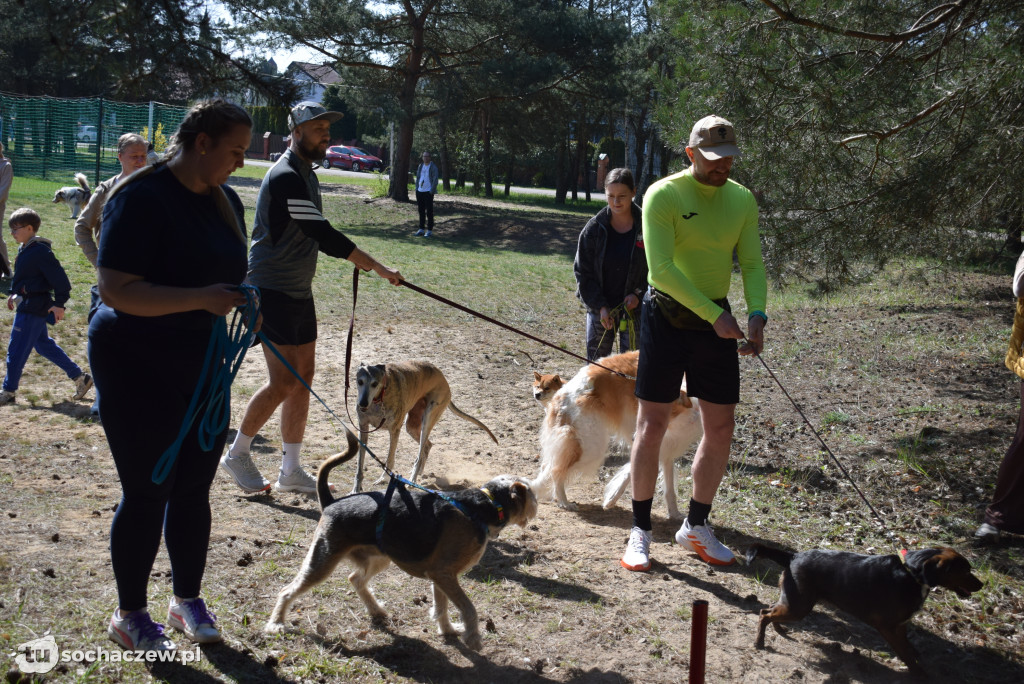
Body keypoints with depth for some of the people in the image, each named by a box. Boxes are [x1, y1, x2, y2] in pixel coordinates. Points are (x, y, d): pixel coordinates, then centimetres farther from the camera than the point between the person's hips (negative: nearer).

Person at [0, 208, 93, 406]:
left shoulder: (40, 252, -20)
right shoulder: (24, 249, 10)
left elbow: (59, 277, -22)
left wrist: (60, 303, -22)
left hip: (33, 308, -10)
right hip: (29, 305, 10)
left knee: (16, 350, -3)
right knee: (43, 345, 16)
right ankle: (79, 377, 22)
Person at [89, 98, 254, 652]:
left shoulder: (224, 201, 7)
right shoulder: (142, 198, -18)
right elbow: (116, 291, -24)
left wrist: (243, 301, -1)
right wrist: (201, 299, -30)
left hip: (201, 367, 7)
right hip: (138, 369, -7)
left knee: (195, 489, 13)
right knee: (147, 493, 1)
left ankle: (187, 601, 30)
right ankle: (130, 616, 20)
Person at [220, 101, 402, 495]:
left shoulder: (306, 174, 15)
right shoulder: (285, 177, -18)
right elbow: (322, 234, -24)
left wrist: (355, 258, 13)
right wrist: (374, 266, -22)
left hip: (298, 292, 10)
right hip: (273, 291, -10)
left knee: (303, 378, 9)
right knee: (283, 382, -9)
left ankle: (290, 470, 17)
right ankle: (237, 454, 10)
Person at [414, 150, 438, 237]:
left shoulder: (433, 167, -5)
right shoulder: (420, 166, 13)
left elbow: (435, 180, -8)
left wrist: (432, 191, -14)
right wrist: (417, 189, 12)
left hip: (428, 191, -6)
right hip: (420, 191, 6)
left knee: (429, 211, -3)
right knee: (421, 210, 9)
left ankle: (430, 230, 1)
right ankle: (421, 229, 16)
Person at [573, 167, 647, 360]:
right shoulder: (594, 228, -3)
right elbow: (582, 270, 0)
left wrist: (640, 294, -14)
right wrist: (600, 306, -9)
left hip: (633, 308, -1)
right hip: (599, 309, 2)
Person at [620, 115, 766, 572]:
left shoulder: (743, 200, 5)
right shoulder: (663, 195, -12)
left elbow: (752, 264, 5)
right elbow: (662, 269, -19)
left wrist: (757, 314, -13)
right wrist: (715, 315, -22)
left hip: (717, 320, 5)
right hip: (667, 315, -5)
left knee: (721, 429, 6)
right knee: (652, 425, -2)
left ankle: (696, 527, 24)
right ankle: (640, 532, 11)